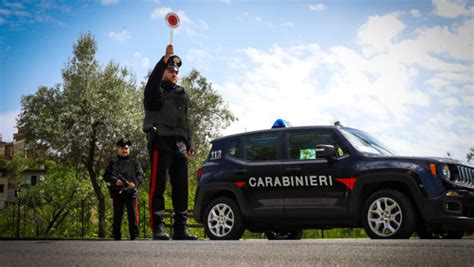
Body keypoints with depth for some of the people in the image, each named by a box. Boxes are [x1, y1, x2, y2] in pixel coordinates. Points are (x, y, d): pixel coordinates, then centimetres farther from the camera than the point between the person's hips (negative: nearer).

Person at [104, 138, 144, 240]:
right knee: (117, 215, 4)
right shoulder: (113, 162, 16)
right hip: (117, 192, 1)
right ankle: (116, 237, 9)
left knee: (133, 214, -4)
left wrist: (135, 183, -13)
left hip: (131, 192, -1)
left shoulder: (134, 162, 15)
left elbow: (140, 175, 6)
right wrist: (115, 181, -11)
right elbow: (106, 176, 8)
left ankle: (134, 236, -1)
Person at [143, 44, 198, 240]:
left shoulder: (181, 94, 26)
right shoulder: (157, 91, 6)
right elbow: (151, 83, -20)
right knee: (158, 185, -11)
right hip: (161, 141, -6)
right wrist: (165, 59, -27)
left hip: (179, 145, 6)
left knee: (181, 187, 1)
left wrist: (189, 143, 17)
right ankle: (157, 228, -12)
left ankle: (180, 228, 3)